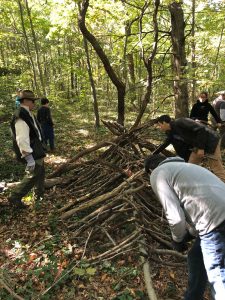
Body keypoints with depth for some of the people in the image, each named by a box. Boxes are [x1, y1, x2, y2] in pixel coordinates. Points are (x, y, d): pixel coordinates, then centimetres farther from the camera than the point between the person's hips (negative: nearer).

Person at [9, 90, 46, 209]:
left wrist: (40, 147, 24)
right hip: (31, 153, -10)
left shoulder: (28, 113, 7)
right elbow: (22, 140, -30)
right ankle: (15, 197, 9)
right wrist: (29, 158, -31)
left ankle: (39, 194, 39)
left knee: (40, 172, 22)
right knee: (33, 175, -3)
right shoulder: (20, 117, -25)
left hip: (36, 150, 10)